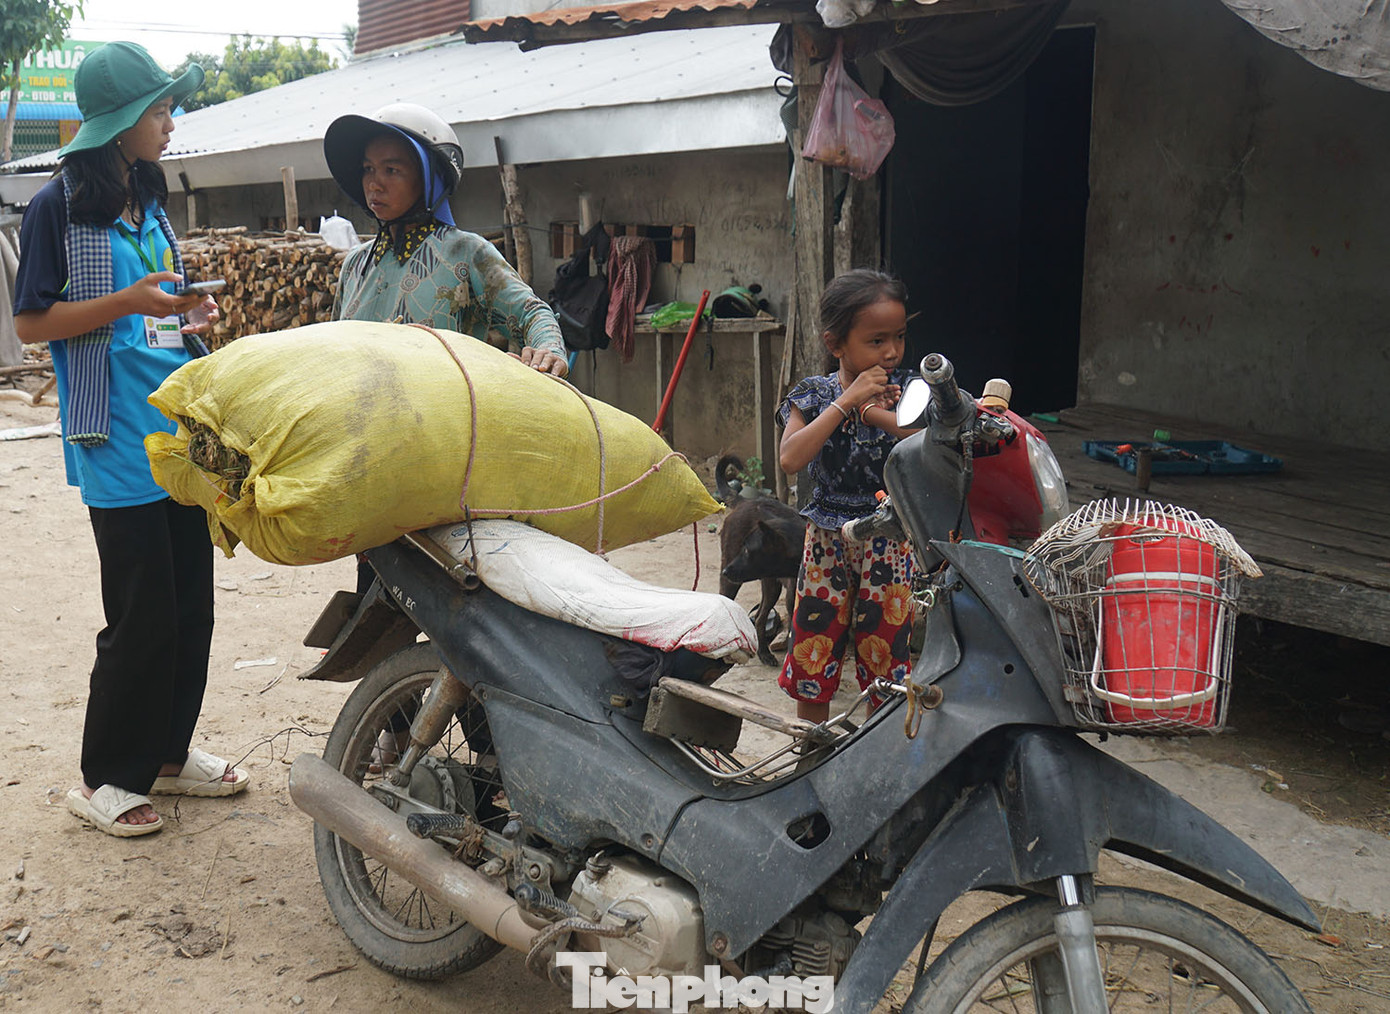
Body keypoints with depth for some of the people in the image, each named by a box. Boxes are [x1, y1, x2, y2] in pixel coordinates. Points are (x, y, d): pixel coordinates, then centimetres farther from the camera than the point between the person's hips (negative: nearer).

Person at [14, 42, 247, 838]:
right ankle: (107, 778, 11)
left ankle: (168, 750, 26)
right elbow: (31, 322, -8)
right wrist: (129, 302, -19)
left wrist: (190, 315, 5)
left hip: (182, 435, 7)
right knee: (142, 618, -5)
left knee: (192, 605, 10)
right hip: (120, 444, -7)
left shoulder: (151, 205, 16)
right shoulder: (59, 206, -6)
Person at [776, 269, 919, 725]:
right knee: (813, 657, 8)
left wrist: (884, 416, -21)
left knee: (884, 658, 9)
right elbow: (790, 458, -21)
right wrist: (846, 401, -23)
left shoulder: (907, 392, -1)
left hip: (891, 544, 0)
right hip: (827, 542, 0)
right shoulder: (814, 395, -4)